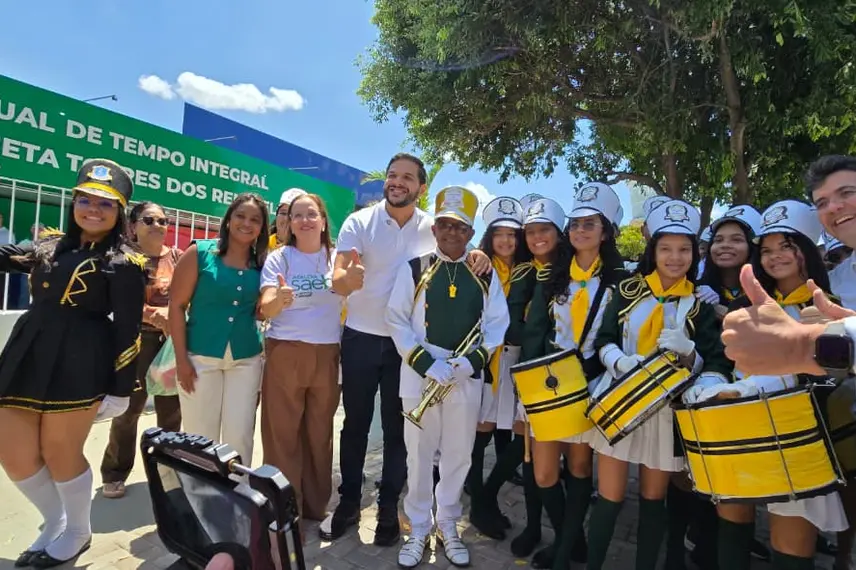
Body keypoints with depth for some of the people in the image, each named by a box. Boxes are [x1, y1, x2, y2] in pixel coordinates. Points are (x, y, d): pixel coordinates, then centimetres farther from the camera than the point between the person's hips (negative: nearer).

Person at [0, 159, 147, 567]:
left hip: (79, 364, -7)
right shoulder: (50, 245, 13)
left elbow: (127, 330, -9)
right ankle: (55, 522, 37)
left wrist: (121, 388, -10)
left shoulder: (123, 263, -6)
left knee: (60, 452, 6)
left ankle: (77, 533, 32)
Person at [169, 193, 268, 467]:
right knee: (200, 437, 9)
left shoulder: (262, 263, 4)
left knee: (239, 437, 8)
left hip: (246, 360, 2)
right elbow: (177, 305, -5)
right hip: (200, 357, -2)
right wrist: (181, 358, -9)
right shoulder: (200, 252, -4)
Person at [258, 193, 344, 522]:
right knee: (282, 435, 4)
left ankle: (316, 508, 28)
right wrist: (278, 300, -33)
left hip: (327, 356, 2)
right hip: (284, 354, -1)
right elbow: (265, 309, -12)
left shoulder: (338, 257, 5)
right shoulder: (279, 258, 0)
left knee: (320, 434, 12)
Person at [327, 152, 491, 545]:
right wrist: (347, 277, -42)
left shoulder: (433, 228, -2)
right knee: (355, 424, 12)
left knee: (398, 428, 11)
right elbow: (337, 281, -16)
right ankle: (348, 501, 31)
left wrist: (477, 255, -17)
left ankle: (389, 507, 28)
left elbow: (459, 252, 9)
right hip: (360, 338, 0)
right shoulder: (359, 222, -7)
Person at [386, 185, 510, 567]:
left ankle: (448, 526, 33)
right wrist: (426, 363, -14)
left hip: (467, 377, 2)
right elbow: (396, 320, -4)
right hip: (419, 374, -1)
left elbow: (497, 323, 3)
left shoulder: (486, 274, 5)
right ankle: (418, 529, 28)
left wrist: (471, 361, -12)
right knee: (419, 454, 8)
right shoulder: (413, 270, 0)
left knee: (459, 454, 12)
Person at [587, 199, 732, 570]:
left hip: (668, 407, 0)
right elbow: (604, 339, 2)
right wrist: (620, 361, -19)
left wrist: (687, 350, -20)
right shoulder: (628, 290, 4)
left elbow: (715, 364, 1)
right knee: (610, 497, 4)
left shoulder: (701, 303, 4)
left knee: (653, 498, 13)